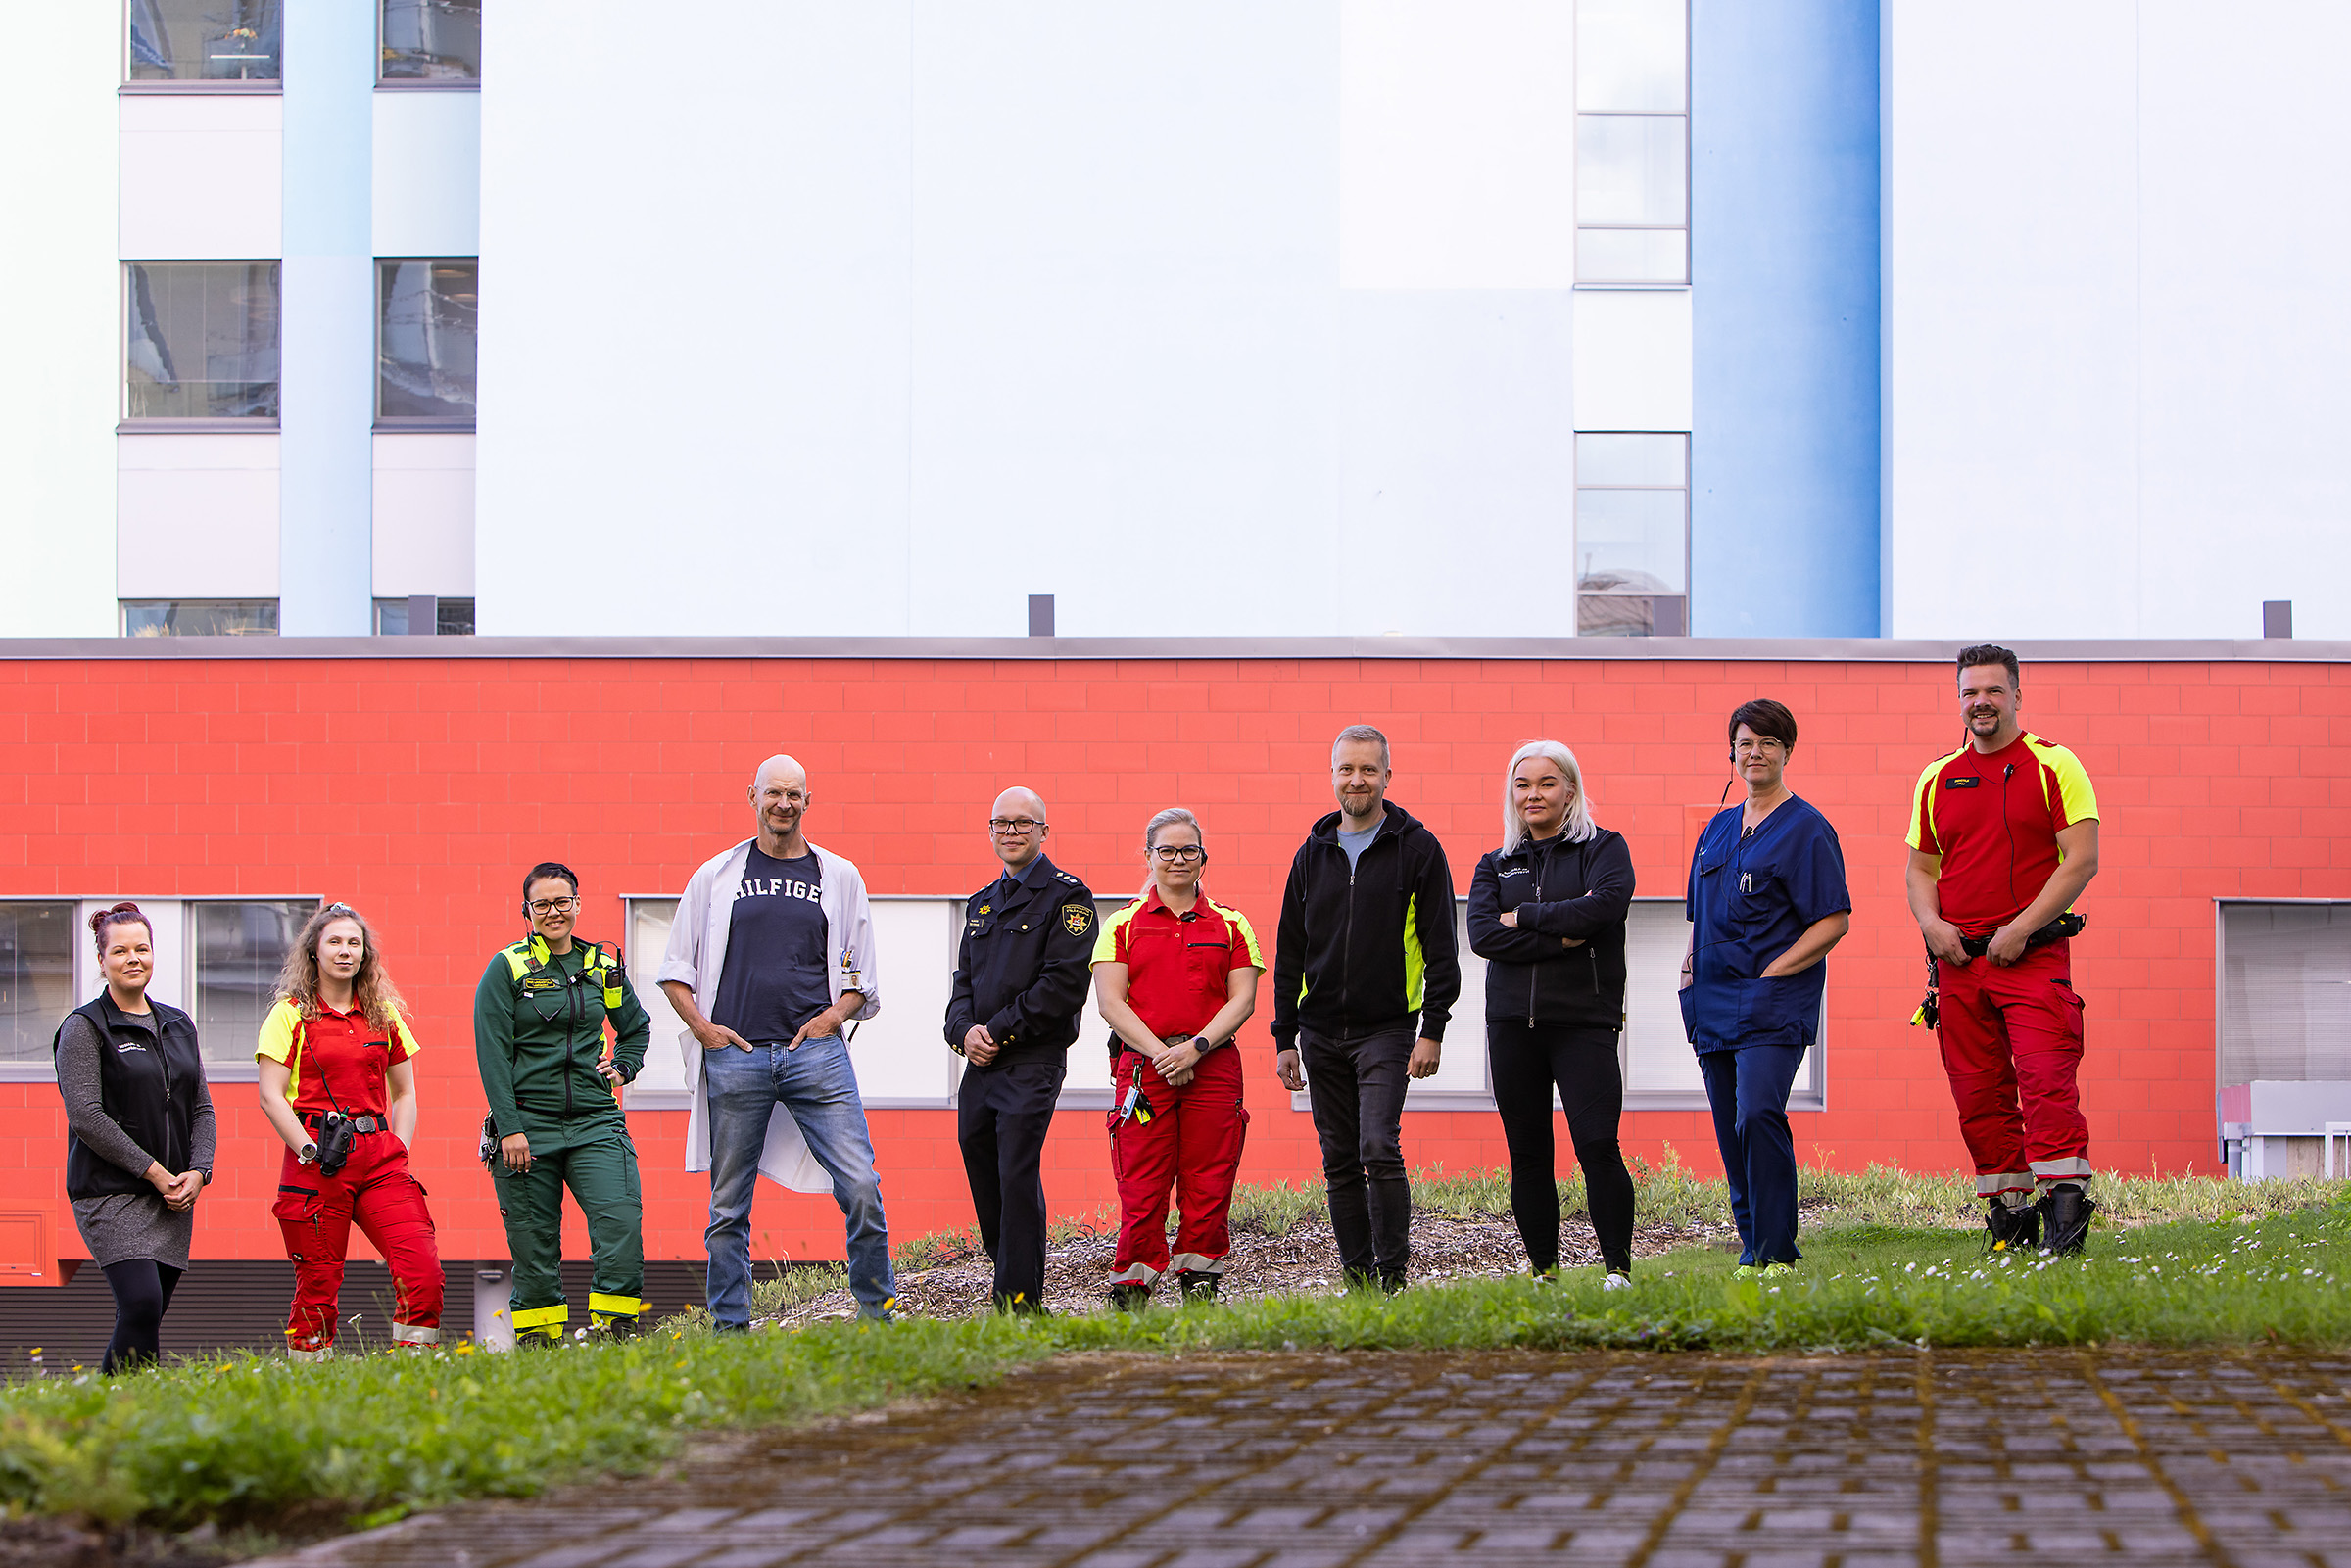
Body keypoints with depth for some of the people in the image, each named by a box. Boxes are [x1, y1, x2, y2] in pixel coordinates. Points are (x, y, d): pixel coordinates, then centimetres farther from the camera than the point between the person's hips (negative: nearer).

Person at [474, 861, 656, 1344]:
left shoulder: (602, 967, 12)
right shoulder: (506, 969, 0)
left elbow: (636, 1027, 30)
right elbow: (491, 1053, -5)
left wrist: (620, 1068, 11)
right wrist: (509, 1127, -12)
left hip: (594, 1123, 3)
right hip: (527, 1122, -2)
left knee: (622, 1222, -15)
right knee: (534, 1244, 0)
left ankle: (615, 1330, -8)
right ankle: (536, 1339, 11)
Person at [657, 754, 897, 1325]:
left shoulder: (839, 877, 12)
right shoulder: (715, 877, 11)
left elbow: (862, 979, 17)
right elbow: (675, 970, 15)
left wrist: (832, 1017, -2)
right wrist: (702, 1027, 0)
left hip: (816, 1054, 0)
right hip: (735, 1056, 0)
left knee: (861, 1186, -11)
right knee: (729, 1205, 3)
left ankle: (879, 1315, -1)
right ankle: (730, 1327, 10)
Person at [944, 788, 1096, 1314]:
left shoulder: (1066, 896, -3)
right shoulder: (981, 905, 20)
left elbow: (1064, 983, -12)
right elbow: (964, 980, 19)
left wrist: (999, 1031, -13)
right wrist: (965, 1030, -3)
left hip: (1033, 1063, -7)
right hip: (979, 1065, 7)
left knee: (1017, 1177, -13)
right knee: (983, 1181, 8)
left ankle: (1020, 1302, -12)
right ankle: (1013, 1284, 18)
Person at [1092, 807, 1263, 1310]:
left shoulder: (1231, 925, 13)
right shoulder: (1122, 925, 10)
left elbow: (1242, 1000, 4)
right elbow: (1110, 1001, 1)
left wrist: (1195, 1047, -11)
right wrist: (1160, 1052, -12)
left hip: (1213, 1066, 1)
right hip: (1143, 1068, -1)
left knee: (1208, 1188, -2)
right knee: (1141, 1191, -6)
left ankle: (1200, 1288, 5)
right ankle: (1131, 1296, -1)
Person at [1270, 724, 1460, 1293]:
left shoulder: (1417, 849, -1)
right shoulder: (1313, 853, 11)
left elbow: (1441, 946, -3)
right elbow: (1289, 952, 14)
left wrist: (1433, 1029, -10)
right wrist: (1284, 1038, 10)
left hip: (1387, 1030, -4)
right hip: (1321, 1033, 5)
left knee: (1379, 1148, -17)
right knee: (1340, 1162, 5)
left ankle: (1394, 1275, -10)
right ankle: (1359, 1279, 11)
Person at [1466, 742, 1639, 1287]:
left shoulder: (1604, 848, 6)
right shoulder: (1496, 865, 14)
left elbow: (1605, 904, -15)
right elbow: (1482, 934, -3)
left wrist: (1525, 917, -7)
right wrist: (1559, 939, -13)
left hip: (1585, 1021, -4)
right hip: (1513, 1022, 4)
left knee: (1597, 1146, -13)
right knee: (1527, 1152, 4)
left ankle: (1618, 1268, -6)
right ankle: (1544, 1269, 12)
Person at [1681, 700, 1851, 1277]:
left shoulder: (1806, 829, -2)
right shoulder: (1719, 829, 19)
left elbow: (1834, 919, -7)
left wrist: (1770, 972, -13)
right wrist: (1690, 970, 11)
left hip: (1773, 1004, -7)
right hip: (1714, 1004, 7)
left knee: (1757, 1115, -20)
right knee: (1731, 1131, 6)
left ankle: (1774, 1251, -17)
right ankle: (1753, 1245, 14)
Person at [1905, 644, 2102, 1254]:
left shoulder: (2054, 767, 1)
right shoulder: (1937, 780, 15)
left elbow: (2081, 860, -6)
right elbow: (1919, 868, 20)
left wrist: (2021, 930, -13)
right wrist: (1932, 923, -1)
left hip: (2034, 953, -5)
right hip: (1958, 958, 5)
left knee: (2045, 1078, -17)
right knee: (1978, 1094, 4)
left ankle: (2064, 1203, -19)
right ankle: (2011, 1212, 12)